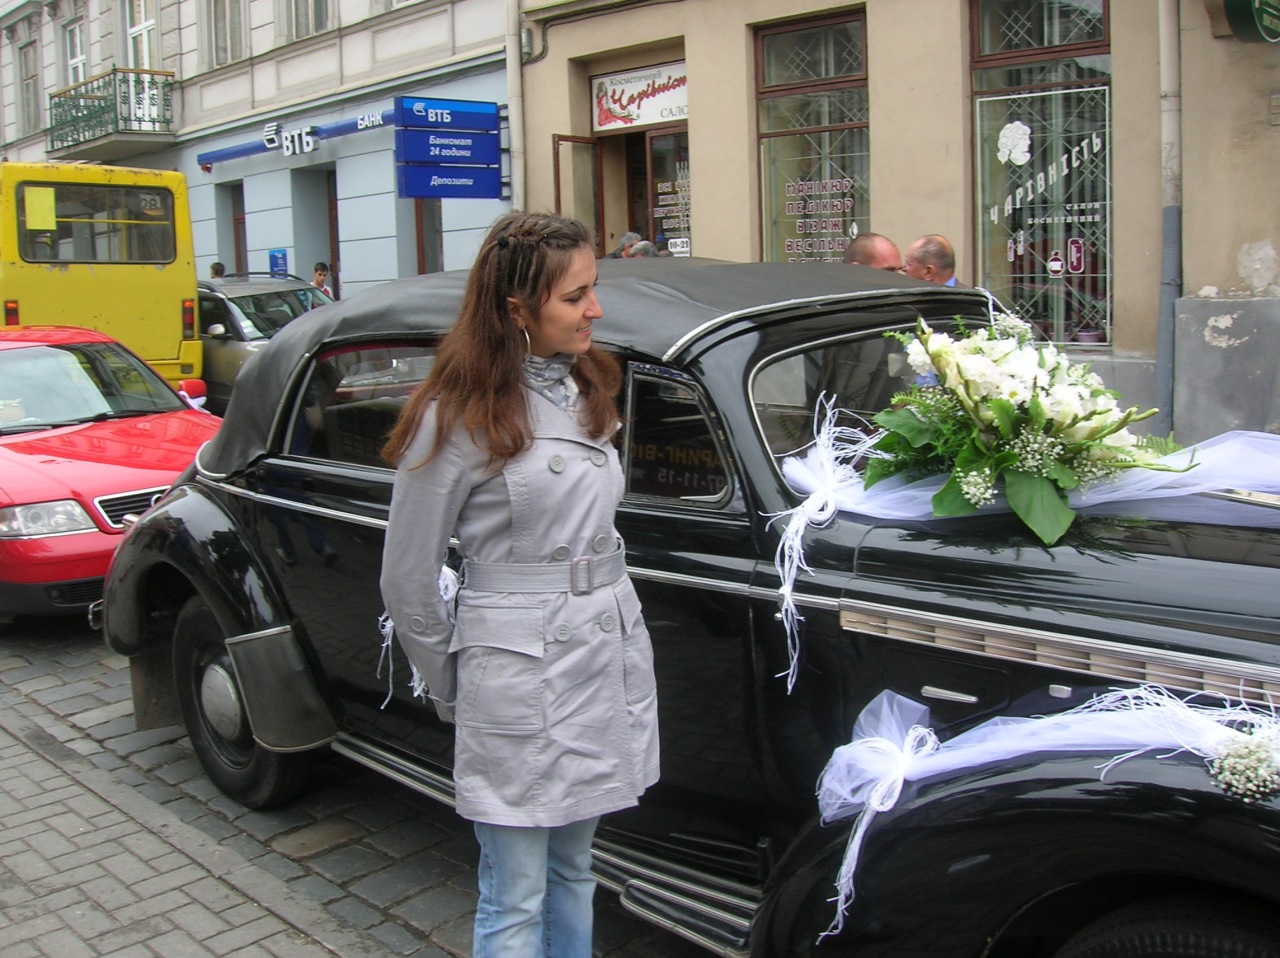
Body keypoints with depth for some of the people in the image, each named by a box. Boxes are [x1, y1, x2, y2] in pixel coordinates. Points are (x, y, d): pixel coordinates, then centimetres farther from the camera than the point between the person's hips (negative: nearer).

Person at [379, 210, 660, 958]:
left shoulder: (588, 387, 9)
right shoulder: (457, 419, -13)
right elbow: (408, 584, -6)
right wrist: (453, 694, 3)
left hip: (612, 662, 7)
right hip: (518, 675, -6)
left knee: (574, 875, 20)